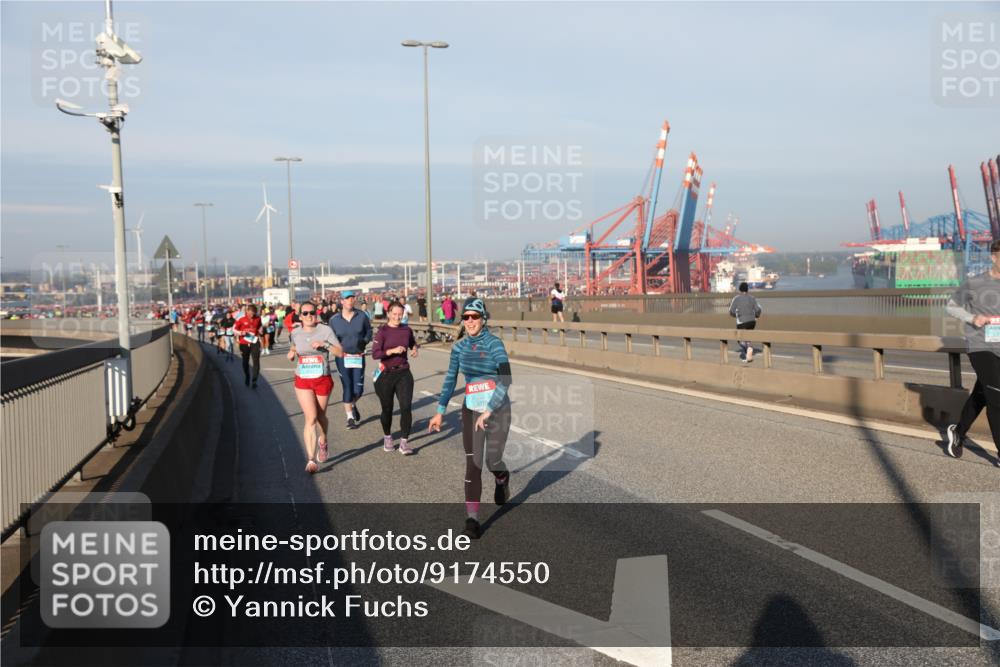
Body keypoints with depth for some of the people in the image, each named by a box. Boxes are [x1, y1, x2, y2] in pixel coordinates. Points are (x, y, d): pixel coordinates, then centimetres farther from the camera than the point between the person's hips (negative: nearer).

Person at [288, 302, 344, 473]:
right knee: (311, 418, -12)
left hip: (323, 380, 0)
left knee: (321, 416, 14)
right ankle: (311, 460, -11)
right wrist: (291, 355, -5)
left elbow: (340, 352, -9)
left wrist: (325, 344, -24)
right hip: (303, 382, 0)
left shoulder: (325, 330, -6)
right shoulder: (295, 334, 2)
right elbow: (292, 354, 19)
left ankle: (323, 441, 48)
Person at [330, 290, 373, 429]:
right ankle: (350, 417, 16)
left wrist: (365, 341, -9)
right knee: (347, 388, 2)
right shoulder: (334, 320, -2)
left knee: (358, 389, 1)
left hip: (358, 357, 1)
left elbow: (369, 331, 10)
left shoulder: (361, 317, -2)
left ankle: (353, 405, 36)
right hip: (343, 358, -1)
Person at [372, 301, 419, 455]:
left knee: (406, 407, -10)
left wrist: (415, 349, 2)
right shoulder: (382, 331, -7)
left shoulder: (407, 330, 4)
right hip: (386, 374, -2)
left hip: (403, 374, 2)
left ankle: (404, 442, -4)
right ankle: (387, 437, 34)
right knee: (387, 409, 10)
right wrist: (392, 350, -26)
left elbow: (413, 343, 24)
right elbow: (375, 354, -16)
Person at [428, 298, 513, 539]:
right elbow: (450, 380, 10)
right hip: (471, 411, 3)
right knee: (473, 464, -4)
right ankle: (472, 518, -1)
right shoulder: (459, 347, 3)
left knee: (493, 461, 3)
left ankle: (502, 479, 40)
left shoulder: (494, 343, -12)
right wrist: (440, 411, 4)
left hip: (497, 410, -3)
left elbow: (506, 379, -18)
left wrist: (489, 411, -22)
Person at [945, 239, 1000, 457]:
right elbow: (951, 306, 5)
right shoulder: (974, 284, -8)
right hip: (980, 347, -5)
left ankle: (958, 432, 38)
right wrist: (972, 318, -12)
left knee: (980, 396, 16)